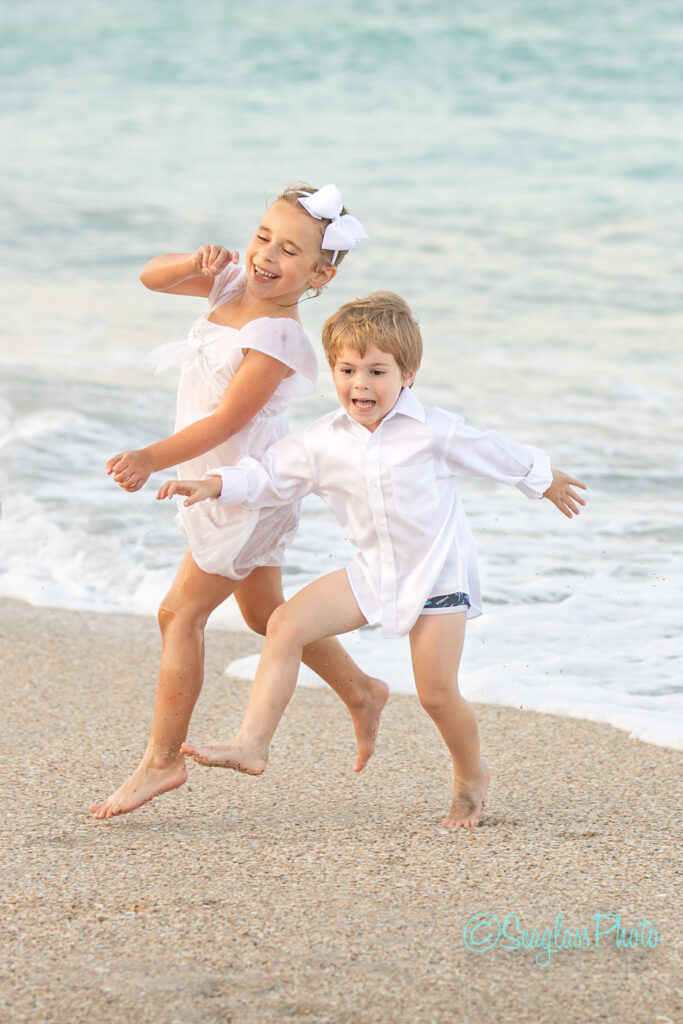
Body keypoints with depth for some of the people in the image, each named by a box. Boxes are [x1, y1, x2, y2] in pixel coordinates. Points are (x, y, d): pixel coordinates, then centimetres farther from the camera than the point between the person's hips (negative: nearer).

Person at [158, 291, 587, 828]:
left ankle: (472, 775, 25)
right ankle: (252, 743, -12)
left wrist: (546, 481, 16)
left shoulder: (434, 431, -14)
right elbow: (272, 476, 5)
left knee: (438, 694, -4)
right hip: (374, 574, 4)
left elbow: (497, 453, 2)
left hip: (438, 574, -4)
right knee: (287, 623, -13)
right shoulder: (323, 442, -4)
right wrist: (214, 486, -10)